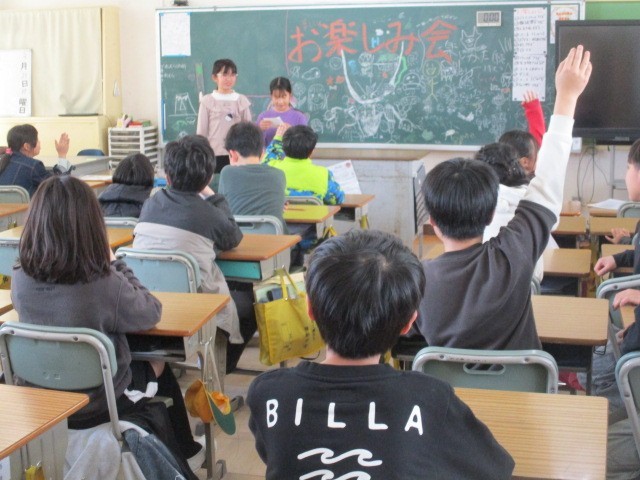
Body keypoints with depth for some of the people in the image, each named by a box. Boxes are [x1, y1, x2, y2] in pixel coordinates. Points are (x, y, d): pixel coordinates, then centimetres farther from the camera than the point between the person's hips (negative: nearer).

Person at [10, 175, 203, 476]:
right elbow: (151, 313, -11)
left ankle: (181, 453, 46)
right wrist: (114, 264, -4)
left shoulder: (20, 280, -16)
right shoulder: (104, 283, -31)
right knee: (159, 369, 27)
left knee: (140, 362, 30)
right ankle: (182, 455, 48)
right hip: (98, 405, -4)